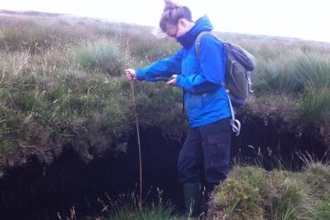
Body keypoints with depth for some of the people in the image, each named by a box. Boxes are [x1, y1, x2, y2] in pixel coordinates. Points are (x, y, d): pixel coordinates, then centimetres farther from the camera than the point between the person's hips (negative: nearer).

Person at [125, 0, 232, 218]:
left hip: (214, 119, -10)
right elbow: (168, 64, 28)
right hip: (199, 120, 10)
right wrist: (140, 73, 33)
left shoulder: (206, 41, -13)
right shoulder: (190, 45, 16)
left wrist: (181, 81, -7)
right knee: (187, 165, 15)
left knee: (216, 173, -6)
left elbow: (211, 79, -22)